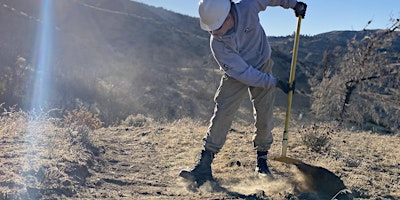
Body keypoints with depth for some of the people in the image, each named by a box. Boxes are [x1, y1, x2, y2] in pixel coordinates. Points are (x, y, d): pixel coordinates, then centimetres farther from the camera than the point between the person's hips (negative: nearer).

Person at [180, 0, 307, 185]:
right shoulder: (216, 43, -28)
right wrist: (275, 82, -24)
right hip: (236, 75, -1)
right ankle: (205, 165, -11)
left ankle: (262, 160, 16)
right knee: (222, 114, -13)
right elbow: (242, 73, -26)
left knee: (264, 117, -2)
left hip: (263, 68, 2)